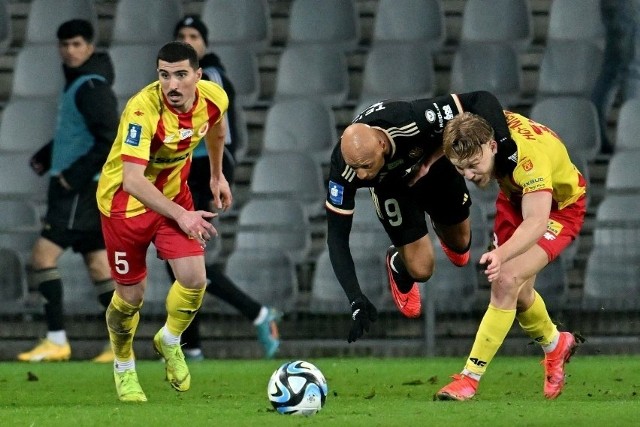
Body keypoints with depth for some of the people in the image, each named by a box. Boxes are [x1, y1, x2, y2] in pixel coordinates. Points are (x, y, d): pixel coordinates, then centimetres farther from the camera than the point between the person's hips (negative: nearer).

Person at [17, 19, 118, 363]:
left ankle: (56, 340, -11)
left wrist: (75, 174, -21)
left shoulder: (91, 87, -15)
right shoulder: (76, 84, 16)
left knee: (43, 255, -11)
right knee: (98, 264, 8)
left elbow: (111, 139, -21)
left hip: (82, 189, -10)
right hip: (73, 185, 10)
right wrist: (45, 157, 14)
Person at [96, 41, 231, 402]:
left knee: (194, 279, -10)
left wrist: (217, 175, 19)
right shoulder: (143, 110, -35)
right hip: (127, 200, -4)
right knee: (132, 294, 5)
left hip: (174, 193, 4)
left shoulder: (214, 98, -16)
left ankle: (170, 342, 22)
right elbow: (132, 181, -43)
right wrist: (180, 216, -49)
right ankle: (124, 367, 35)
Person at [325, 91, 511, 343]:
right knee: (421, 270, -8)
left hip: (436, 165, 1)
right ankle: (398, 266, 29)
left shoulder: (412, 121, -46)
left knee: (460, 244, 20)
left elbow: (481, 101, -37)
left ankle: (440, 227, 57)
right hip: (392, 187, -1)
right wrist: (356, 301, -40)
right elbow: (336, 236, -32)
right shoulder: (344, 168, -40)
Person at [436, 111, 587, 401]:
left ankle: (470, 379, -17)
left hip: (558, 207, -7)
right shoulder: (481, 127, -26)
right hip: (515, 197, 7)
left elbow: (536, 222, -55)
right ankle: (555, 346, 45)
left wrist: (502, 254, -72)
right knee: (517, 292, 13)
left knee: (507, 281, -24)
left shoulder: (530, 157, -44)